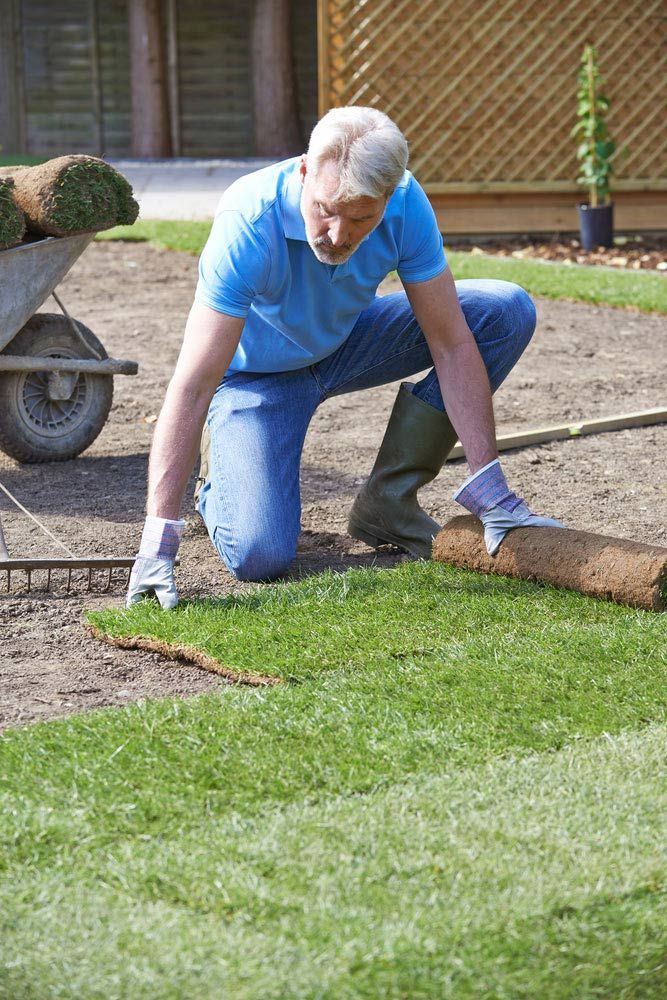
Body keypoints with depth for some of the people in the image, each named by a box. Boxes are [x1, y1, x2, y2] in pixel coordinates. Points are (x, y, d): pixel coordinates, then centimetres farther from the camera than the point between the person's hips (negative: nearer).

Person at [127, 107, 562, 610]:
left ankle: (387, 502, -5)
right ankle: (220, 469, 12)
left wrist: (489, 487, -24)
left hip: (345, 342, 5)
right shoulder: (249, 223, -36)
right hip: (257, 373, -4)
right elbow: (192, 387, -38)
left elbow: (452, 345, -19)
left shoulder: (405, 204, -25)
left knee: (506, 312, -14)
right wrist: (158, 540, -43)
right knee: (258, 557, -25)